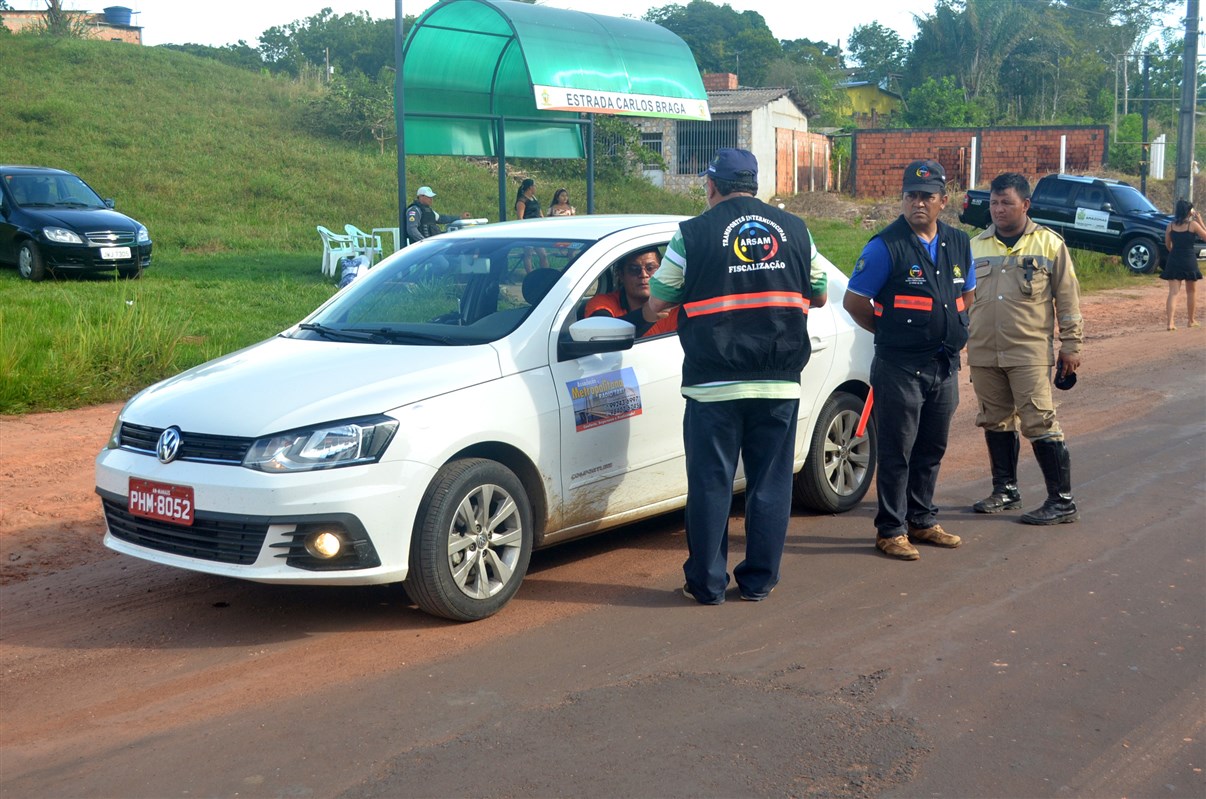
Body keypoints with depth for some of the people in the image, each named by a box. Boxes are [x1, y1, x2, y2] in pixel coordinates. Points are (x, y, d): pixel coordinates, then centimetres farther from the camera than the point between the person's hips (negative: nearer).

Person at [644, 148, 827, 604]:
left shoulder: (694, 233, -3)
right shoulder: (794, 229, 7)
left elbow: (655, 305, -1)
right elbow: (819, 296, 17)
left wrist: (652, 313, 22)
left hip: (713, 383, -3)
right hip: (780, 382, 3)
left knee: (711, 484, 5)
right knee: (770, 484, 10)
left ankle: (707, 583, 12)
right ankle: (759, 580, 17)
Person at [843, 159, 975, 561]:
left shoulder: (958, 244, 9)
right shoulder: (886, 246, -10)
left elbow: (966, 295, 24)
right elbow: (853, 301, -6)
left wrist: (952, 335, 13)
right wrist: (889, 332, 4)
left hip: (944, 366, 6)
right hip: (899, 368, -6)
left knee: (932, 449, 15)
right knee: (896, 452, -1)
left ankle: (923, 520, 28)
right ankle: (891, 530, 8)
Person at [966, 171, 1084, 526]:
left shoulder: (1049, 243, 1)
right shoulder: (976, 246, 11)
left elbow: (1067, 298, 3)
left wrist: (1070, 344, 0)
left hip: (1030, 353, -4)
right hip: (984, 352, 5)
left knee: (1040, 424, -7)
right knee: (996, 423, 12)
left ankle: (1062, 501, -1)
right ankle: (1006, 490, 26)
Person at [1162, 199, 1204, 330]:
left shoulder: (1171, 225, 1)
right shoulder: (1193, 225, -9)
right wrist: (1200, 221, 5)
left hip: (1174, 260, 2)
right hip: (1189, 261, -2)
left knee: (1173, 292, -1)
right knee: (1191, 292, 16)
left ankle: (1170, 322, -15)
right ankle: (1191, 321, 25)